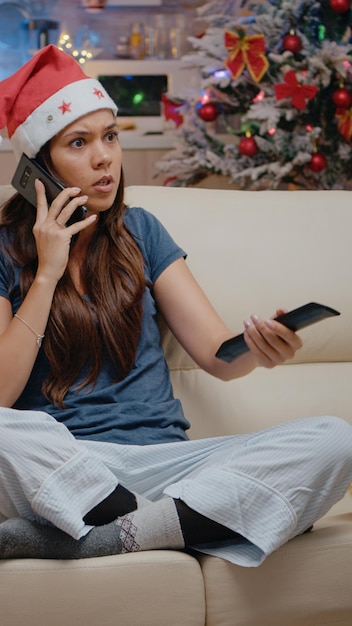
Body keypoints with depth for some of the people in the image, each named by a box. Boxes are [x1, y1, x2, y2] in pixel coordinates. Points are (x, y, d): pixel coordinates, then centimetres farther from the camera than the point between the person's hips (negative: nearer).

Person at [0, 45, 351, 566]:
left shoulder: (139, 231, 15)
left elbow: (216, 352, 8)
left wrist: (258, 348, -16)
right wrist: (47, 273, -7)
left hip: (163, 461, 4)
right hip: (58, 464, -4)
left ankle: (94, 537, -26)